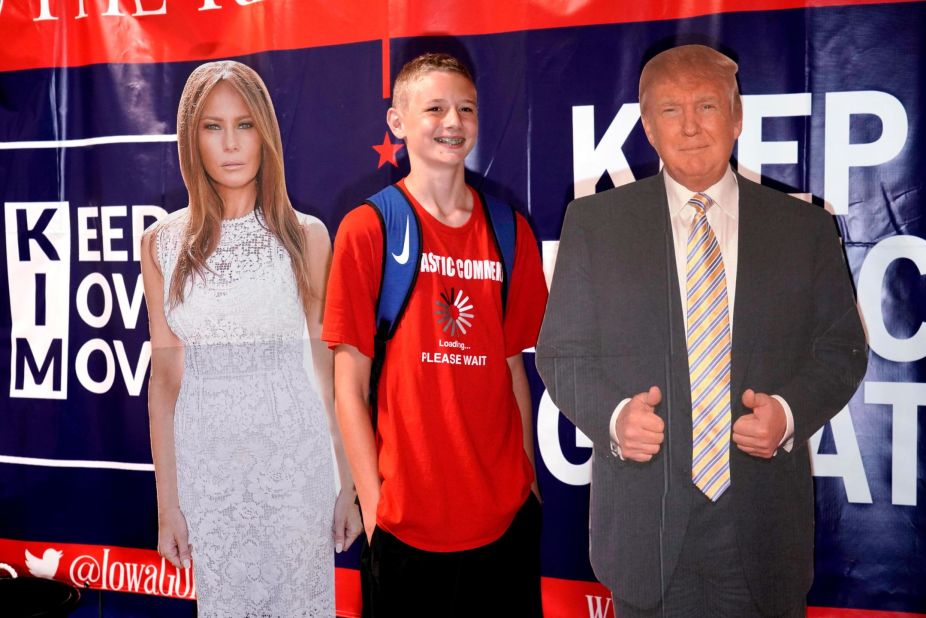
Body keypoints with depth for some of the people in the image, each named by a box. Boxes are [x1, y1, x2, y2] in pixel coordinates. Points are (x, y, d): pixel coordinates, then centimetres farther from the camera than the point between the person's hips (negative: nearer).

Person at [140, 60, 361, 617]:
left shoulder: (306, 236, -3)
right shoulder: (164, 242, 1)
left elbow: (332, 367, -1)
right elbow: (165, 375, 2)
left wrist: (351, 483, -1)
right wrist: (167, 501, 2)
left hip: (294, 454, -1)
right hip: (207, 459, 2)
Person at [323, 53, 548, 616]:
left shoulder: (511, 232, 6)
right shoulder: (367, 230, -5)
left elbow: (513, 368, 9)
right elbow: (349, 387, -5)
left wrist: (528, 481, 4)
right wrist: (374, 505, -9)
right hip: (407, 522, -3)